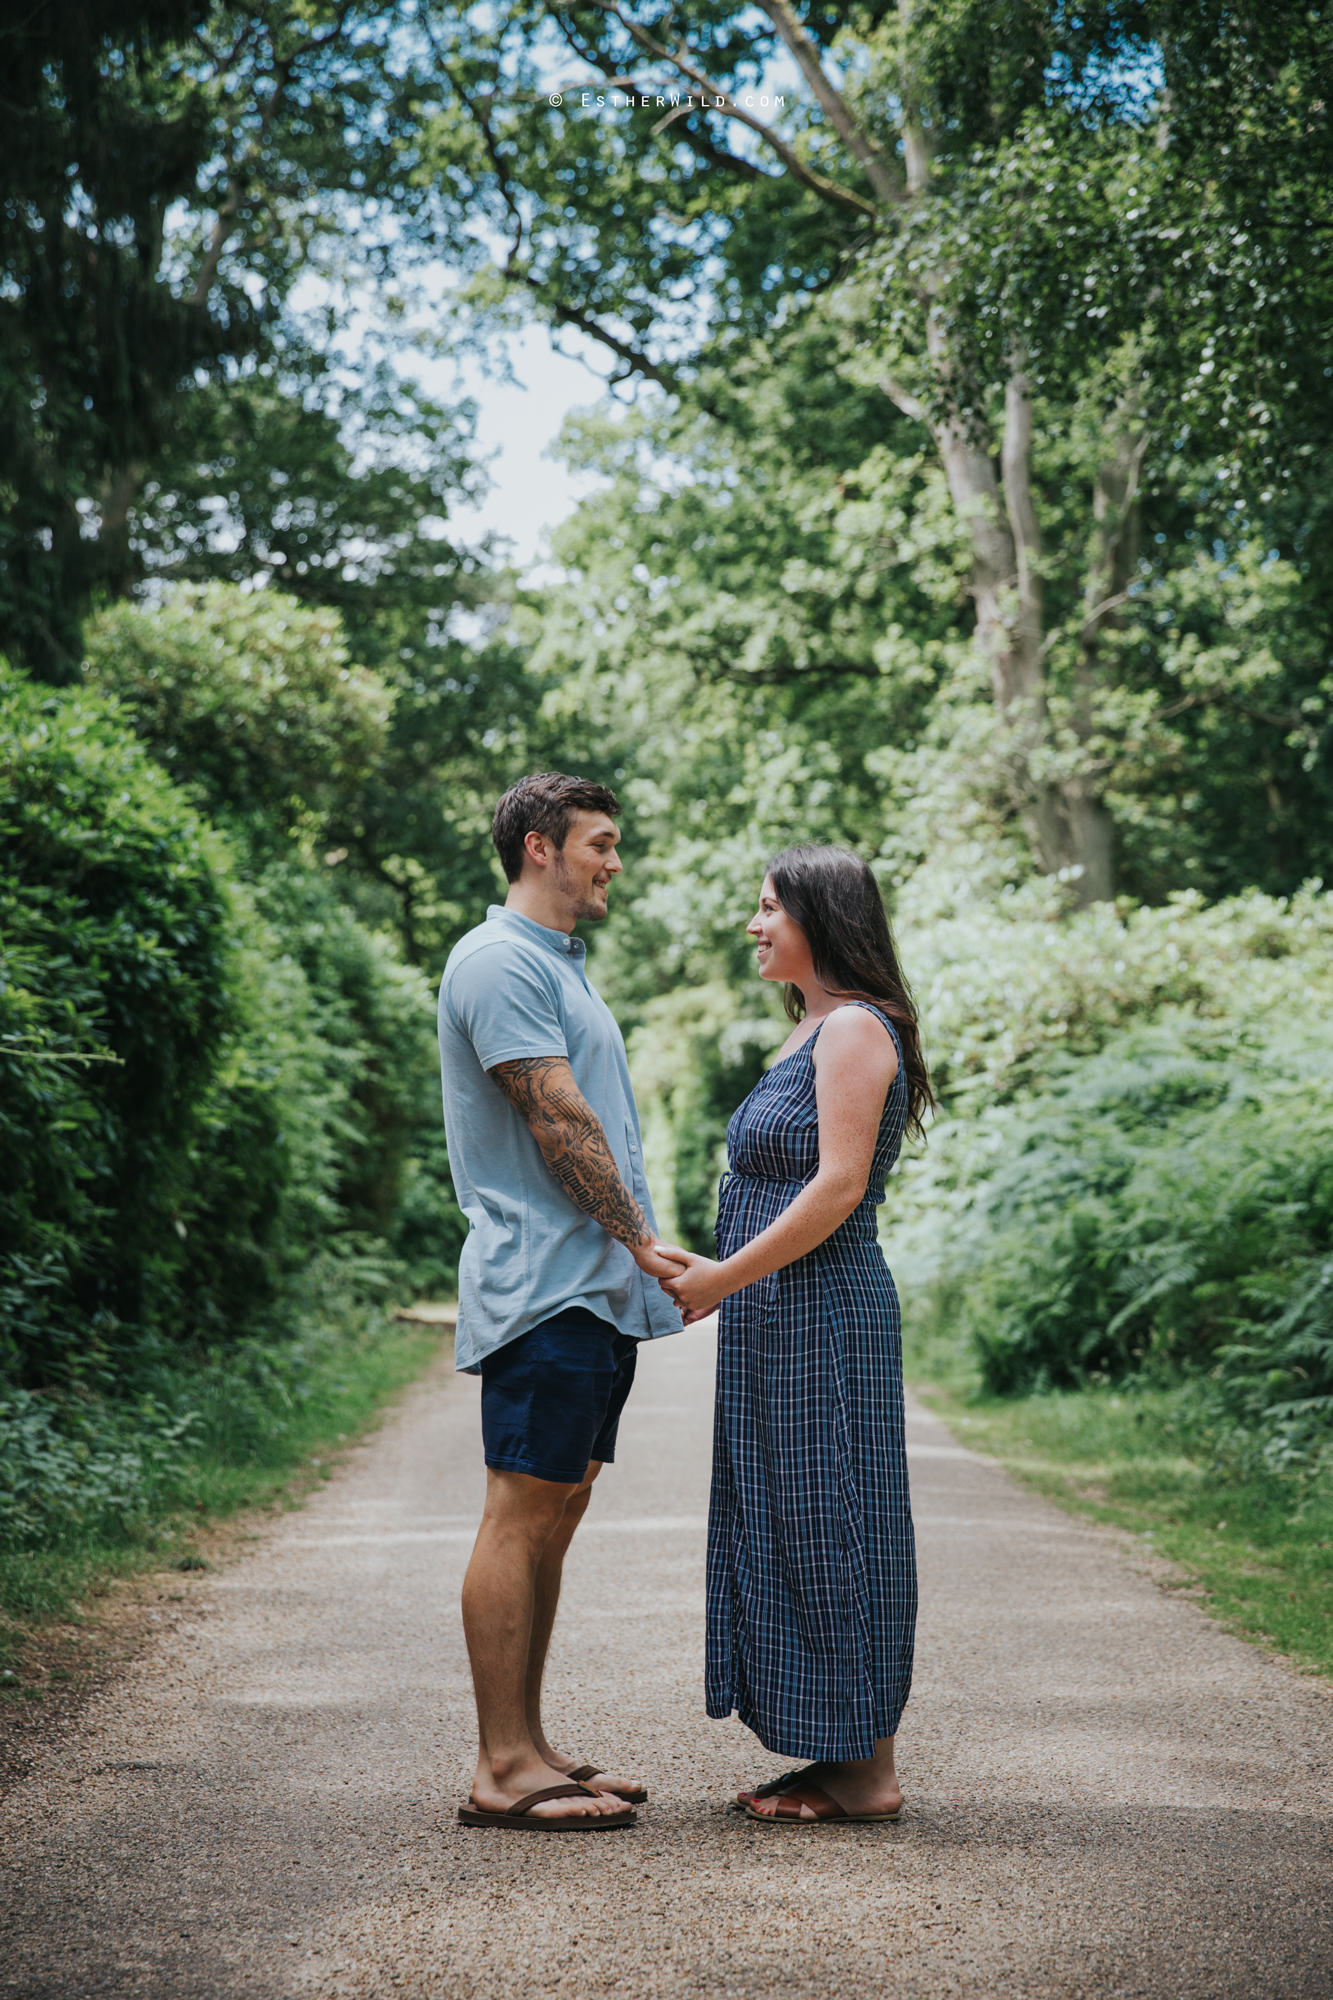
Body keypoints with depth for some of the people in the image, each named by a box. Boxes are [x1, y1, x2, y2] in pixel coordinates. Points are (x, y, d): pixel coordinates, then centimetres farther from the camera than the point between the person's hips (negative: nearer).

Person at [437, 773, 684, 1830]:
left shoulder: (561, 967, 22)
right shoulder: (500, 962, -10)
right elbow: (558, 1123, -16)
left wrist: (641, 1253, 16)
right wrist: (641, 1239, -10)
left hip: (596, 1288, 10)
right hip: (545, 1285, -10)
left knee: (556, 1515, 11)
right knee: (522, 1516, -8)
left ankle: (528, 1749, 16)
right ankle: (504, 1770, -4)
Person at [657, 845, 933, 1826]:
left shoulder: (856, 1028, -12)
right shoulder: (812, 1031, 18)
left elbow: (837, 1188, -20)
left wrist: (723, 1279, -16)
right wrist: (719, 1274, 13)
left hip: (822, 1315, -10)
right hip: (779, 1317, 10)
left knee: (827, 1528, -4)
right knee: (786, 1530, 11)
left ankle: (868, 1772, 5)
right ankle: (844, 1759, 18)